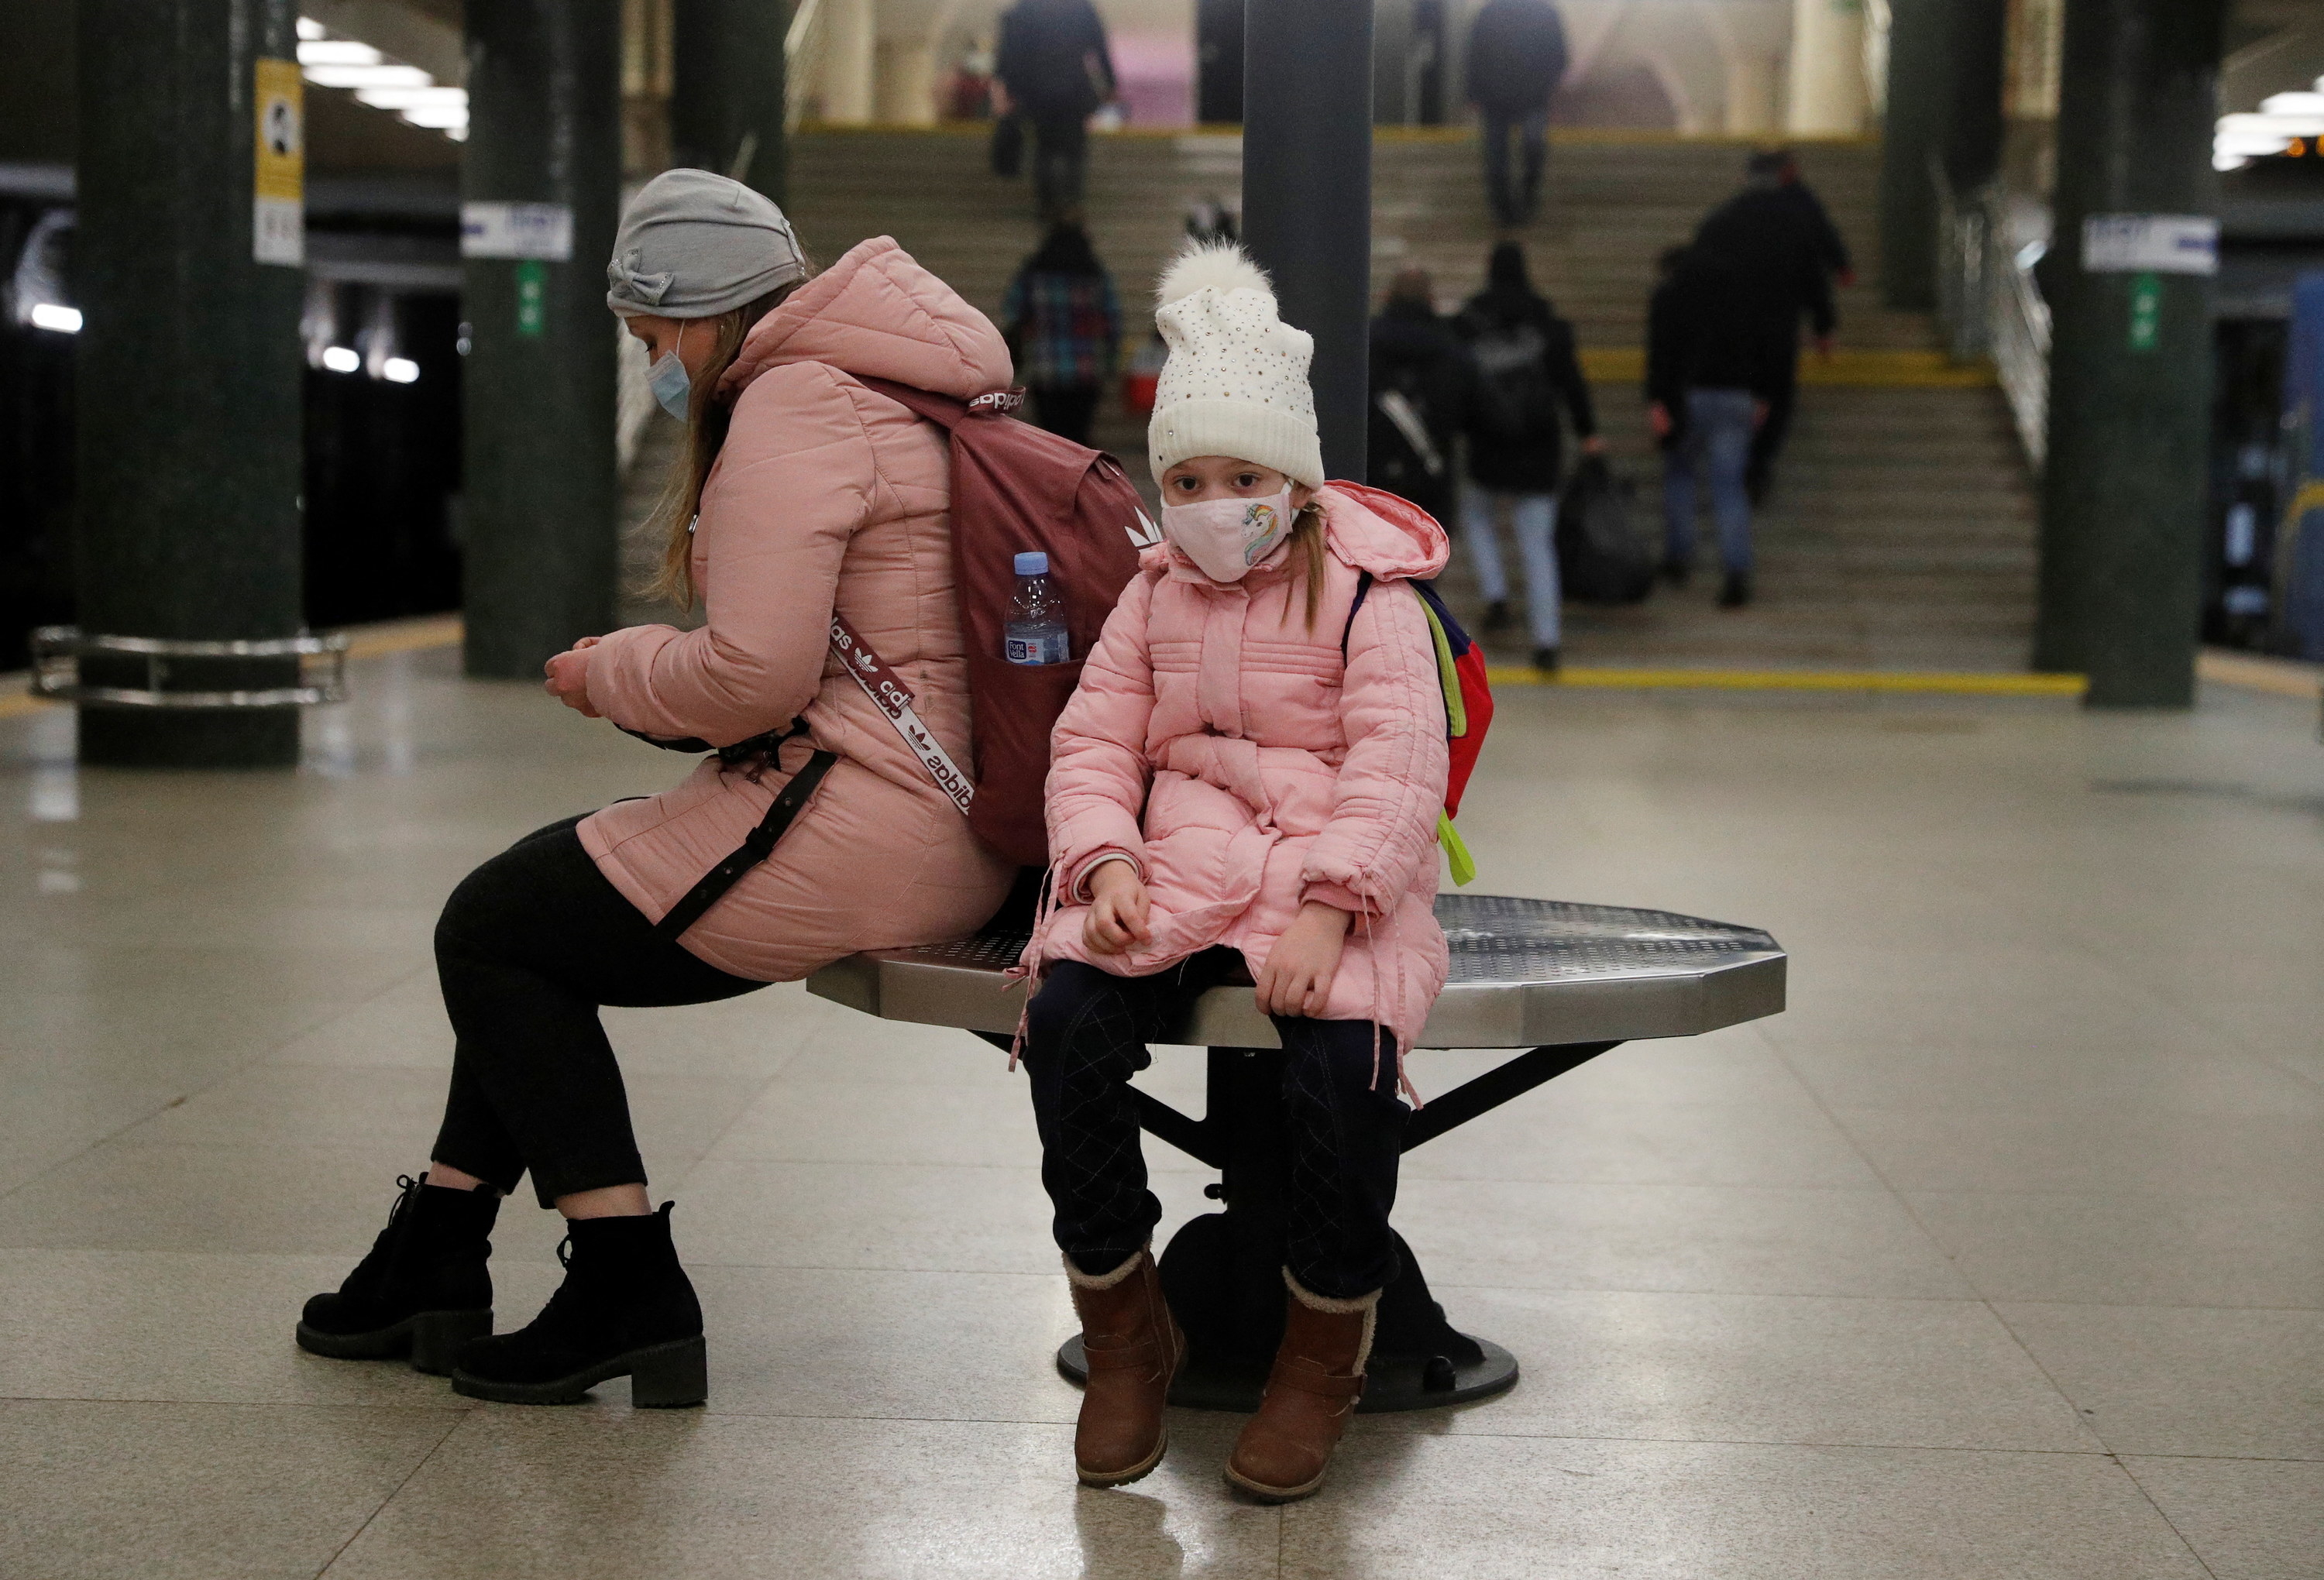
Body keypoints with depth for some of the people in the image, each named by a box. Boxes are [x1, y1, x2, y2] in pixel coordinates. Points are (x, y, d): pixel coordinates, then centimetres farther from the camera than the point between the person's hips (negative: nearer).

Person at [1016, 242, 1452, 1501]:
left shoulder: (1370, 602, 2)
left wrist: (1329, 907, -23)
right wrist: (1106, 862, -9)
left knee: (1343, 1055, -33)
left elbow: (1395, 771, -9)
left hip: (1333, 882, -3)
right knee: (1066, 1018, -25)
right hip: (1177, 867, 4)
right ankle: (1122, 1333, -7)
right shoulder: (1153, 599, 17)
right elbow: (1093, 741, 12)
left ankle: (1324, 1351, -7)